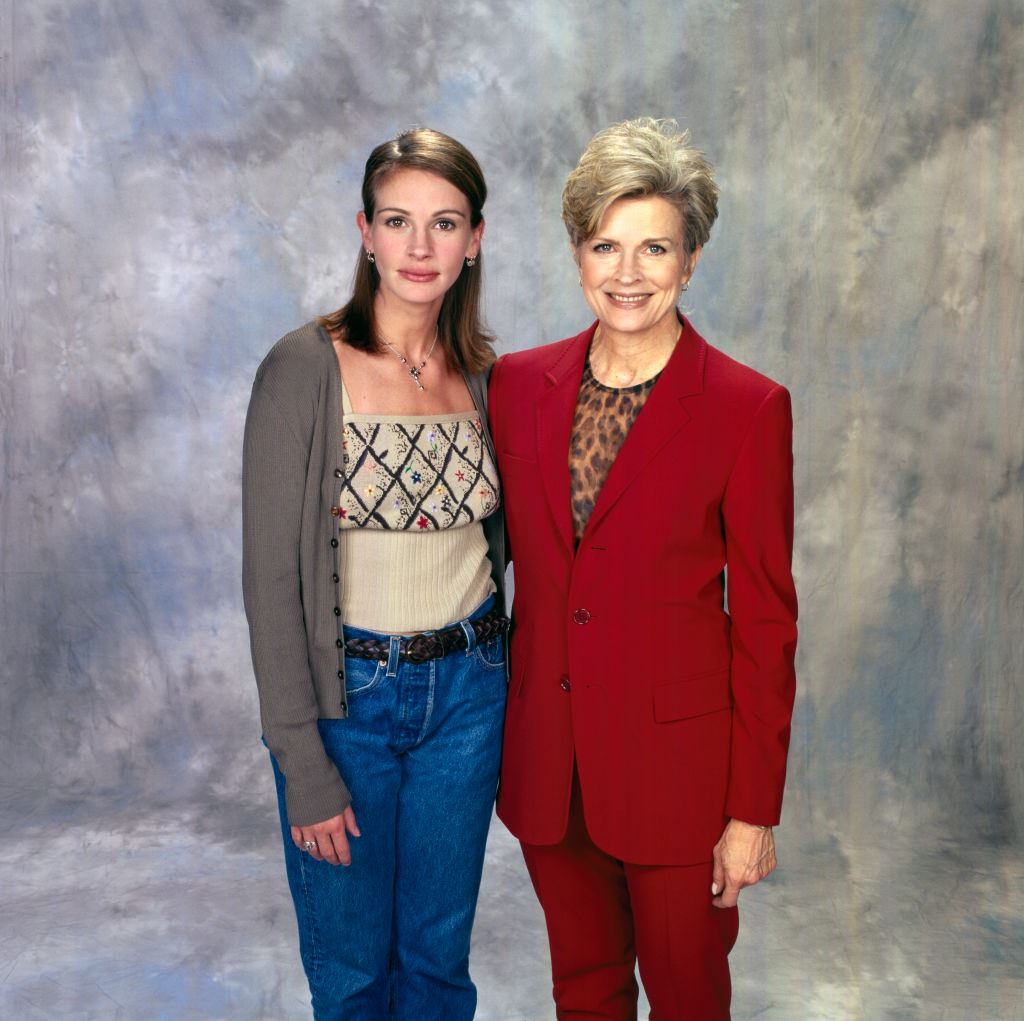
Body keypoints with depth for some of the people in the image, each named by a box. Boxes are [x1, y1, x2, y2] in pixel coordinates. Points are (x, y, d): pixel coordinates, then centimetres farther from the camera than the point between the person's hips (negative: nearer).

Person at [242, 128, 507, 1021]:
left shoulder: (486, 376, 1)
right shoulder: (305, 369, -13)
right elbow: (271, 578, -13)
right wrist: (304, 768, -14)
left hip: (466, 693, 4)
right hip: (343, 695, -3)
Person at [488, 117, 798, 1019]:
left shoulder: (747, 407, -11)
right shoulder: (519, 383, 0)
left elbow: (765, 617, -9)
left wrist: (755, 810, -8)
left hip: (675, 761, -3)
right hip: (546, 756, 4)